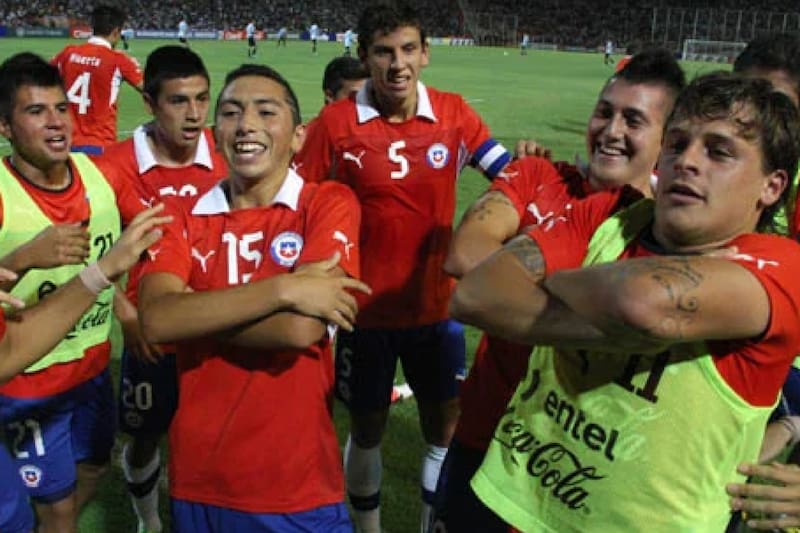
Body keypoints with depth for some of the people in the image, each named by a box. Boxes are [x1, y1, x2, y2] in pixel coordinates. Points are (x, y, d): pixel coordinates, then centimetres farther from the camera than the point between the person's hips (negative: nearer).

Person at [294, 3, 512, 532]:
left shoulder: (454, 113, -6)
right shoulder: (335, 123, -12)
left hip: (436, 306, 2)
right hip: (366, 309, -2)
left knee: (445, 427, 15)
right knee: (367, 429, 16)